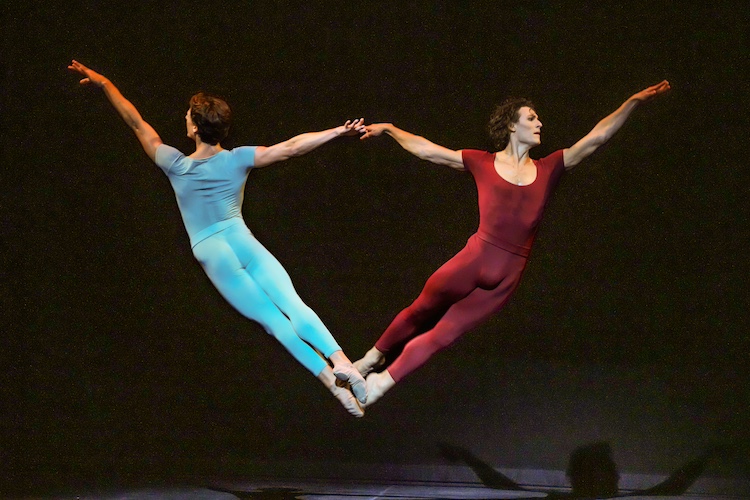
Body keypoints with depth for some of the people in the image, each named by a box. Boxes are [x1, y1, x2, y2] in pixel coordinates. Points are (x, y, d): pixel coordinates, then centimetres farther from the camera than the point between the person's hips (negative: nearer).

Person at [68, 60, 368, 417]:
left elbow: (138, 125, 11)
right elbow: (292, 147, 1)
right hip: (243, 242, 1)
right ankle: (340, 360, -37)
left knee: (273, 320, -9)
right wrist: (339, 132, 3)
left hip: (212, 254, -1)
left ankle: (329, 377, -22)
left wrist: (104, 84, 17)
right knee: (294, 306, -13)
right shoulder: (238, 158, 4)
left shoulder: (176, 165, 4)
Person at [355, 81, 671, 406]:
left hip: (505, 280, 2)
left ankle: (384, 380, 24)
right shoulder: (482, 163, 2)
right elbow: (426, 149, 10)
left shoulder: (547, 169, 8)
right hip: (472, 261, -2)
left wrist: (634, 102, 0)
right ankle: (374, 356, 38)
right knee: (421, 312, 14)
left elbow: (596, 137, 5)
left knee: (442, 336, 11)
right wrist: (389, 129, 8)